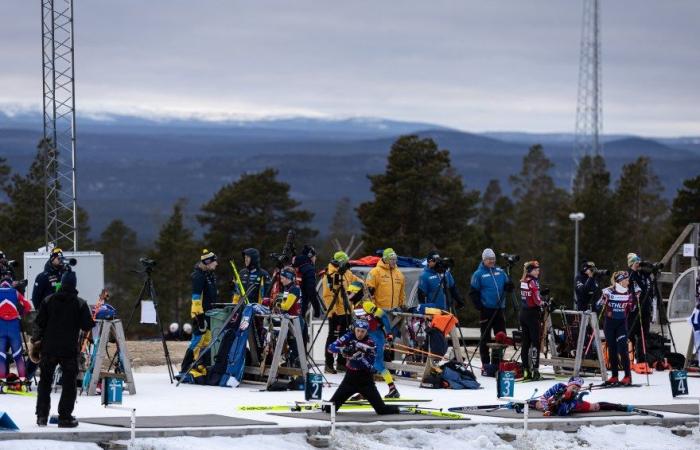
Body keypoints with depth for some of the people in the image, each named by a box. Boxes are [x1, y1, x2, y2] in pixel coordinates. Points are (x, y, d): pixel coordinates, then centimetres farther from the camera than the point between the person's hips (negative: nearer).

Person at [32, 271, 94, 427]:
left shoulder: (48, 300, 1)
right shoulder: (80, 304, -5)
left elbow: (39, 323, 3)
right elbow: (86, 326, -6)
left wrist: (35, 340, 15)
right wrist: (94, 320, 15)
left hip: (48, 348, 3)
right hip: (69, 349, -2)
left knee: (45, 381, 14)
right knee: (69, 383, 5)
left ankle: (42, 416, 12)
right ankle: (65, 417, -1)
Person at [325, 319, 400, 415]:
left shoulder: (371, 344, -13)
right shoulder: (349, 338, -2)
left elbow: (370, 366, -17)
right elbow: (331, 348, -9)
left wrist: (360, 357, -31)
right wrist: (344, 349, -25)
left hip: (365, 379, -3)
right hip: (350, 377, 3)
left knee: (381, 409, -5)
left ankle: (395, 410, 24)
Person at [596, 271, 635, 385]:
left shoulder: (628, 293, 1)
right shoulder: (608, 291, -7)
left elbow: (631, 309, 10)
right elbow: (599, 307, -6)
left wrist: (635, 301, -6)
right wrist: (604, 299, -23)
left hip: (622, 323, 0)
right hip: (610, 323, 0)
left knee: (622, 349, -12)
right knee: (612, 349, 5)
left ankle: (628, 376, -10)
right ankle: (614, 376, 13)